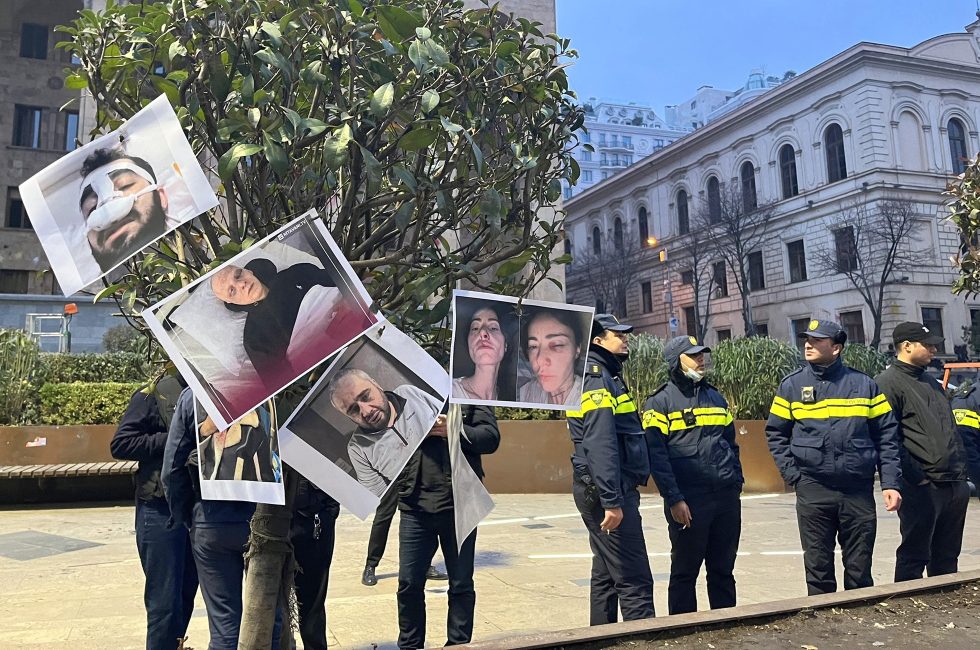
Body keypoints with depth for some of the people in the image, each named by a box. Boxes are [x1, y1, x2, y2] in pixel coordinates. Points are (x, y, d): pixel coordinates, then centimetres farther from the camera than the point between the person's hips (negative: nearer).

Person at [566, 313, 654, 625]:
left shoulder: (606, 375, 19)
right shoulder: (597, 377, -13)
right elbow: (601, 444, -22)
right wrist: (612, 501, -25)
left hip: (601, 491, 10)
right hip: (604, 491, -10)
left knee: (606, 574, 16)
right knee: (635, 580, -8)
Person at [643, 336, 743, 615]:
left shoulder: (715, 396, 16)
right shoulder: (660, 401, -3)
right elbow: (656, 454, -9)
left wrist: (737, 482, 11)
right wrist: (674, 499, -15)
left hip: (727, 498, 6)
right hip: (688, 502, -5)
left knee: (723, 570, 13)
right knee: (685, 572, 4)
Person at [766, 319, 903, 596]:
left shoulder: (864, 384, 5)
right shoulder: (792, 384, 4)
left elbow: (887, 436, 6)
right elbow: (776, 433, 7)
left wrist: (891, 483, -2)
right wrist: (793, 475, -3)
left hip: (859, 490, 1)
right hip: (813, 491, 0)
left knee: (860, 569, 10)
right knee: (818, 567, 7)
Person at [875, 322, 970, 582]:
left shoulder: (932, 384, 20)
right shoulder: (887, 383, -9)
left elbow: (951, 431, 25)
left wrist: (962, 472, 16)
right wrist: (916, 477, -18)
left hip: (955, 485, 9)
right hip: (921, 489, -8)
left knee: (947, 557, 17)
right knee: (914, 557, 0)